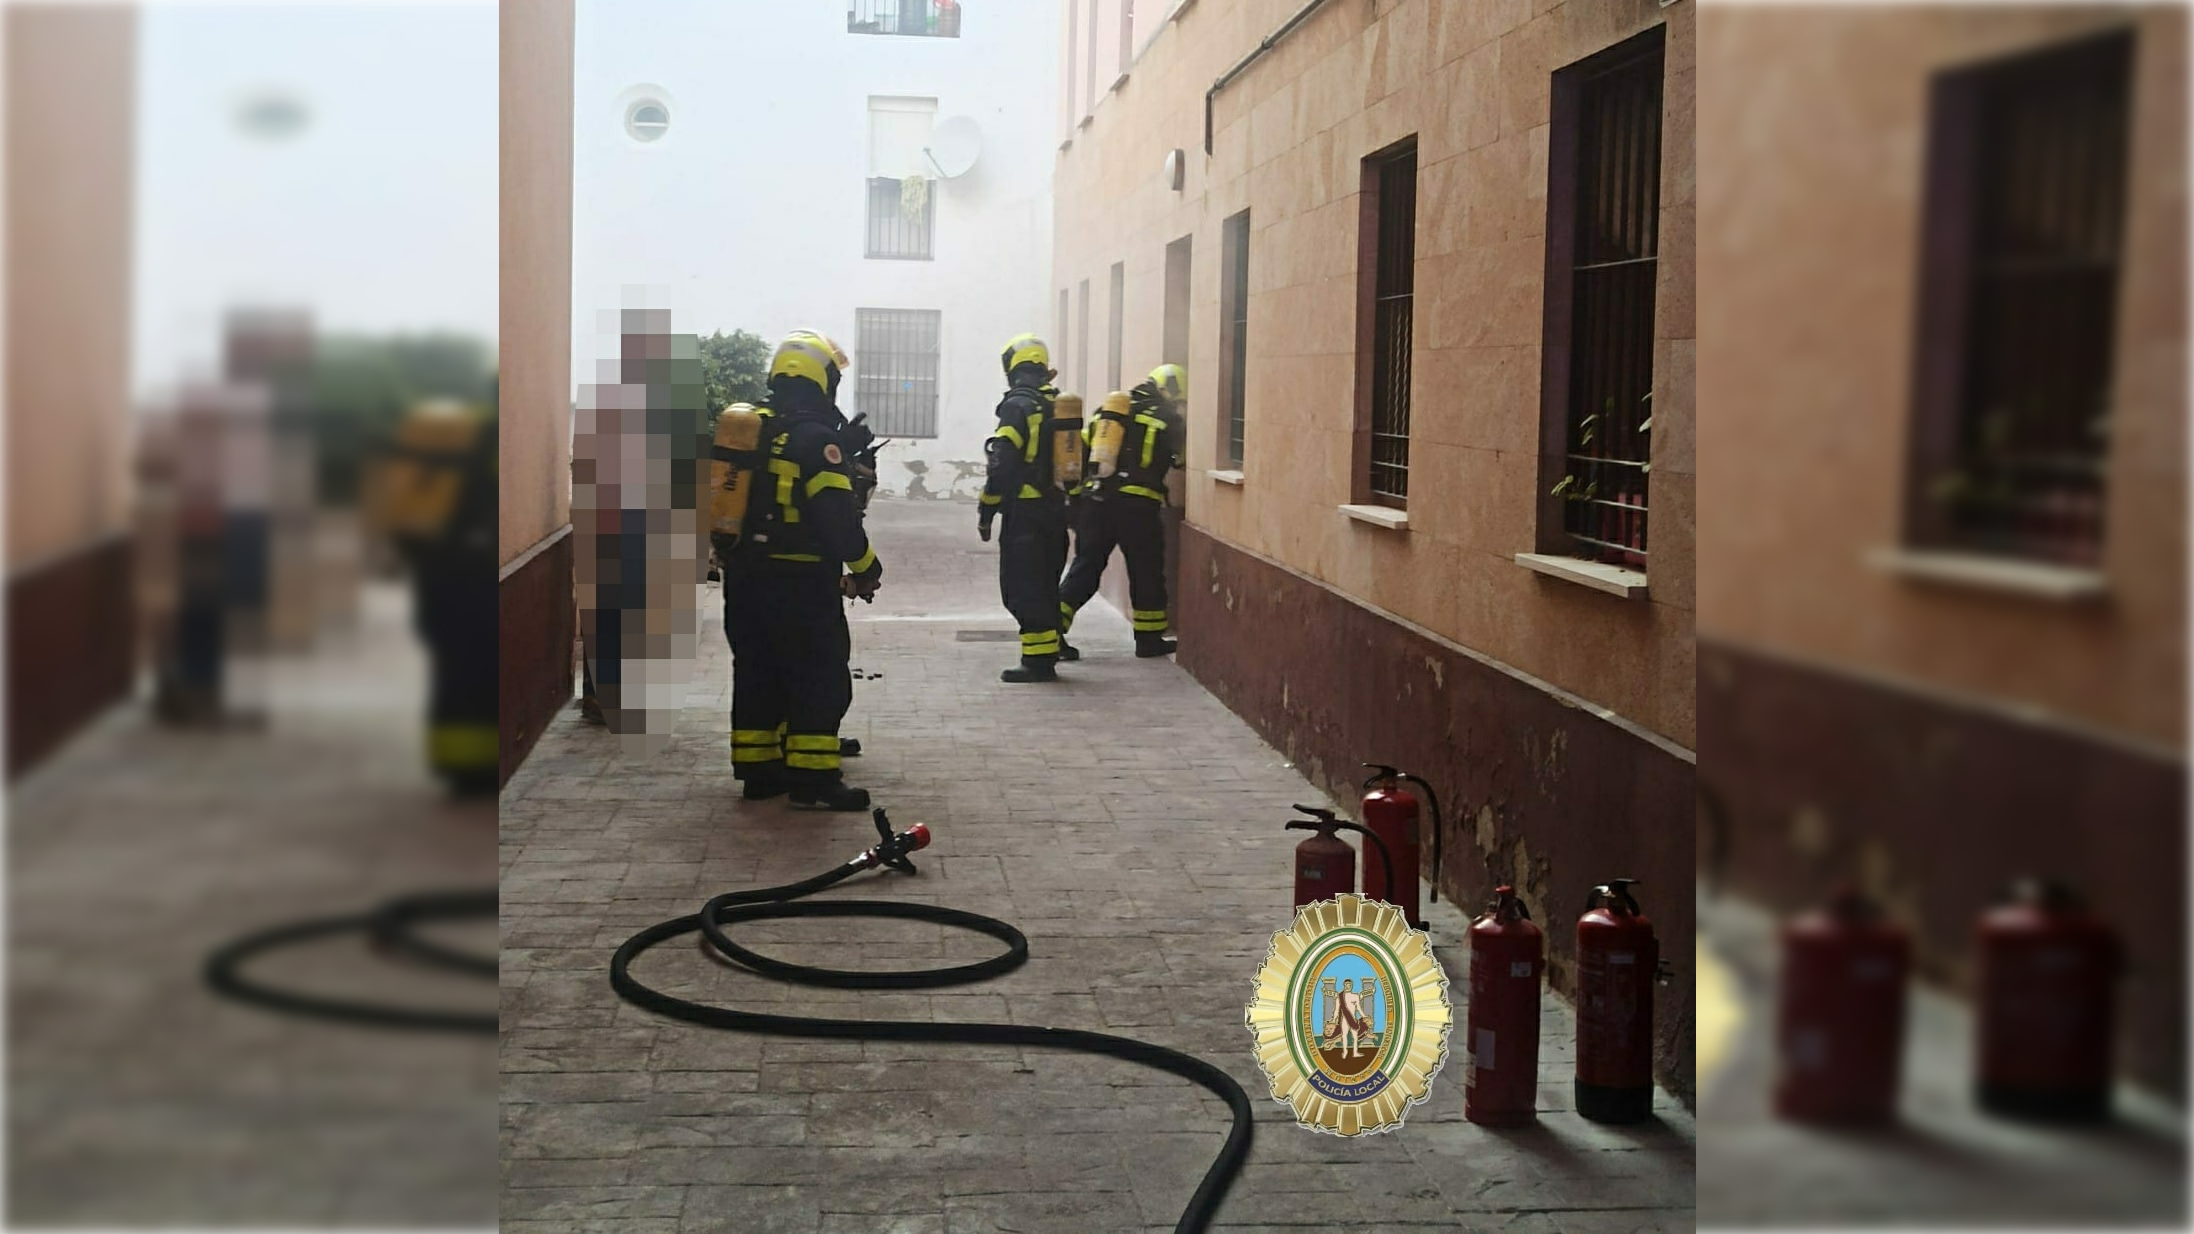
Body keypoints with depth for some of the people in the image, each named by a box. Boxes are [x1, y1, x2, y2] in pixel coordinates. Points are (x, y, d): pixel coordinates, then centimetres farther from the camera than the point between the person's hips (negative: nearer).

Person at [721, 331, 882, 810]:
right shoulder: (817, 436, -14)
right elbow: (837, 514, -19)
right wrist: (865, 567, -7)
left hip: (745, 576, 8)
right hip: (802, 581, -8)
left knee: (756, 672, 14)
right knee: (820, 679, -1)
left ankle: (757, 771, 19)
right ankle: (813, 779, -3)